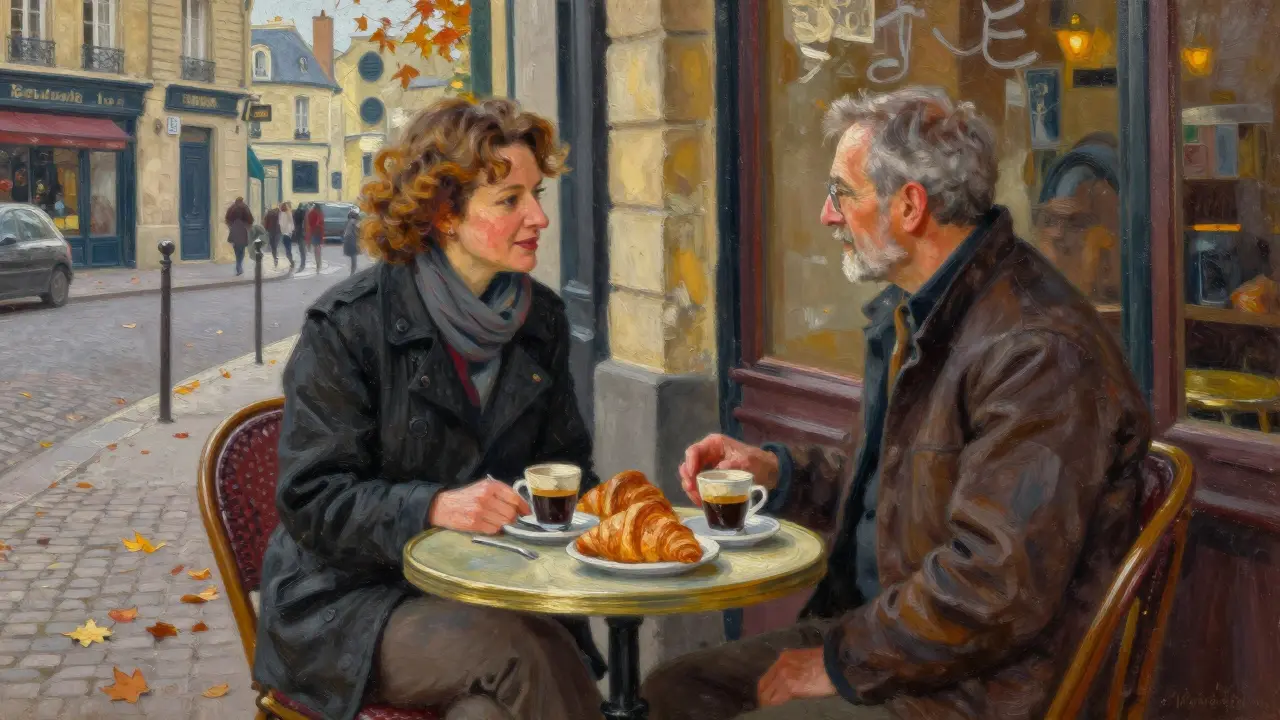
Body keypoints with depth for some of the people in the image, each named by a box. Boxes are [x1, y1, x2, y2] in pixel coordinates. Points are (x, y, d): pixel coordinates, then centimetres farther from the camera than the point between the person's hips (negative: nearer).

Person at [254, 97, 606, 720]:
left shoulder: (542, 319, 7)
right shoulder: (347, 325, -9)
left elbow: (563, 461, 17)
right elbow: (311, 499, -11)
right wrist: (434, 507, -26)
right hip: (350, 600, -4)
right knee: (522, 654, -30)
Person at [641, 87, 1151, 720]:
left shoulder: (1040, 352, -23)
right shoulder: (912, 313, 11)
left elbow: (997, 587, -27)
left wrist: (841, 663, -18)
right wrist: (775, 470, 9)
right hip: (874, 630, 9)